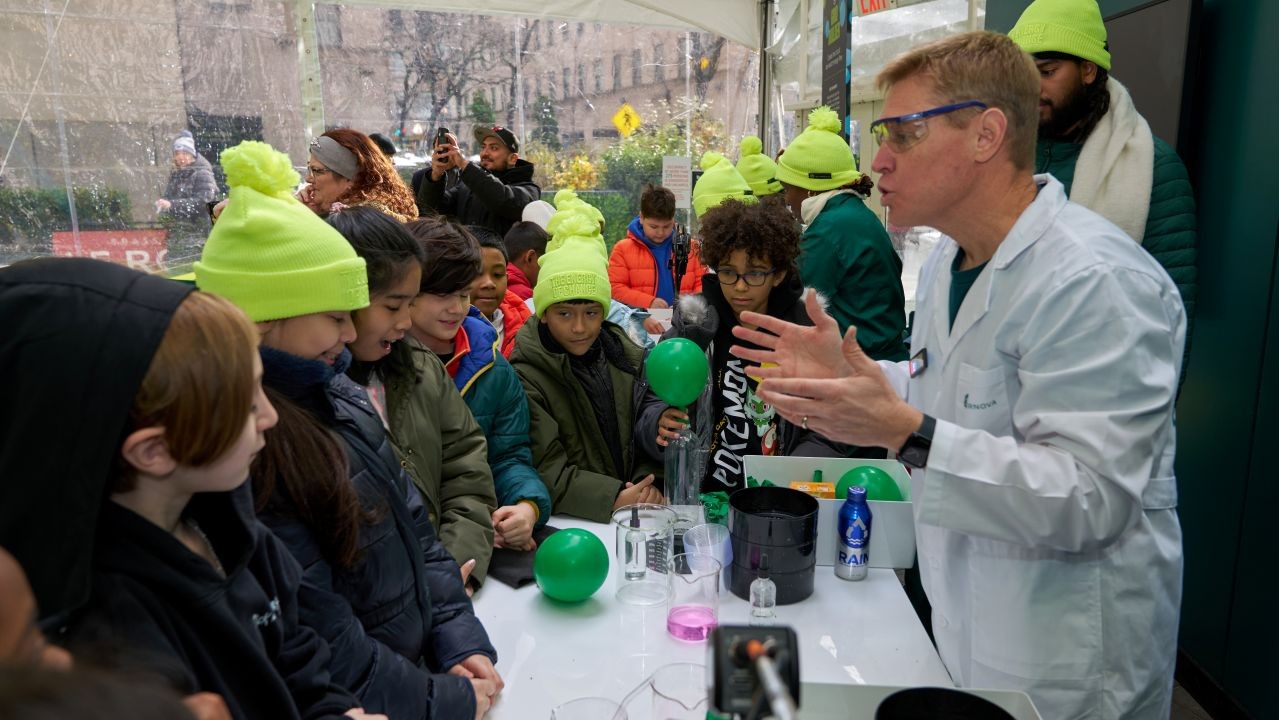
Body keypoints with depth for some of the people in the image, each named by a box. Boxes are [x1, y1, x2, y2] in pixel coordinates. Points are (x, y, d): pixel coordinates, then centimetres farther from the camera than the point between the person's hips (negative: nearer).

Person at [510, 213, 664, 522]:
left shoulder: (625, 354, 9)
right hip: (564, 523, -3)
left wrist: (649, 485, -5)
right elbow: (545, 471, -12)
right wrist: (612, 499, -22)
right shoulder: (525, 376, -7)